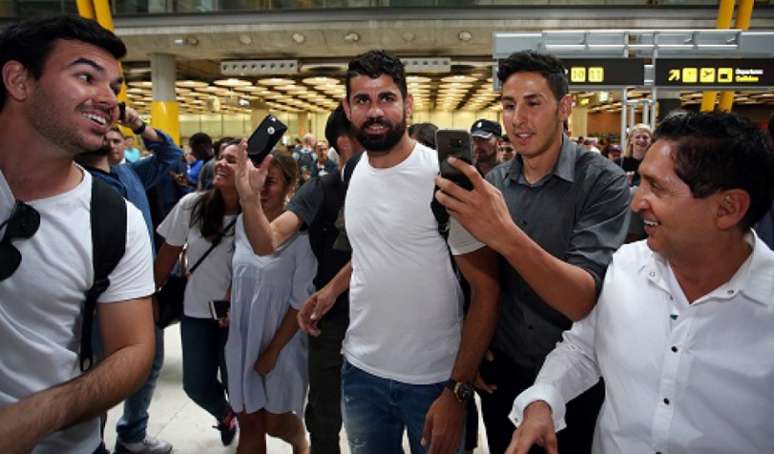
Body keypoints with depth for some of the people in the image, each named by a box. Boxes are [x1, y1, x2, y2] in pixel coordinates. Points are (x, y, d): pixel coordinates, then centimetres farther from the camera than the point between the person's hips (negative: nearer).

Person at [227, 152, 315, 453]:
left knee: (276, 423, 13)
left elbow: (301, 301, -15)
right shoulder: (243, 222, -1)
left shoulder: (300, 233, -17)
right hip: (243, 338, 4)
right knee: (249, 423, 10)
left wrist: (274, 350, -12)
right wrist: (230, 310, 3)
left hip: (282, 341, -4)